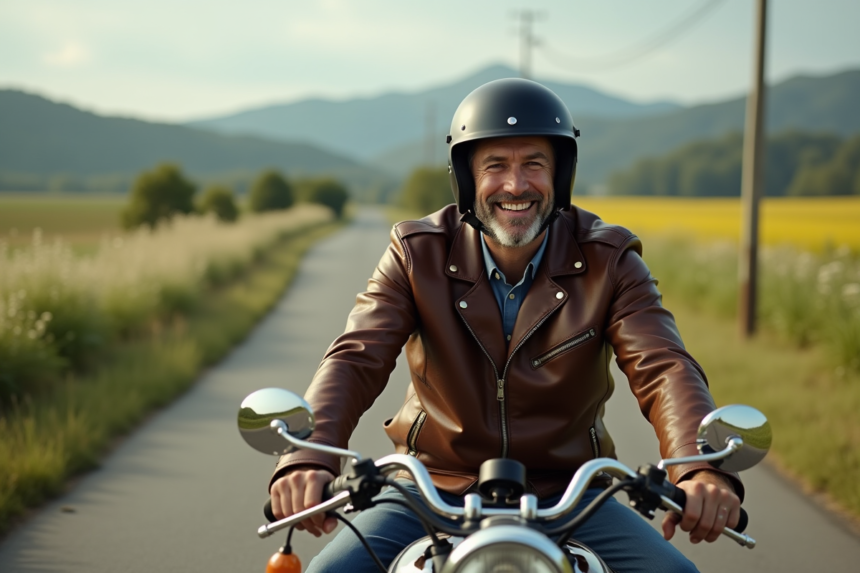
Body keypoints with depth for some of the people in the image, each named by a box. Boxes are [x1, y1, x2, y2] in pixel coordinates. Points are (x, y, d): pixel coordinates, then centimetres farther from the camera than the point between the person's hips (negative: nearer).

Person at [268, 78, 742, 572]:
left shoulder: (608, 261, -5)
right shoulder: (418, 253, -4)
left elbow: (665, 368, -18)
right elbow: (356, 359, -16)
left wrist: (701, 471, -41)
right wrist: (307, 458, -38)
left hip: (566, 495, 0)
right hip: (435, 490, 0)